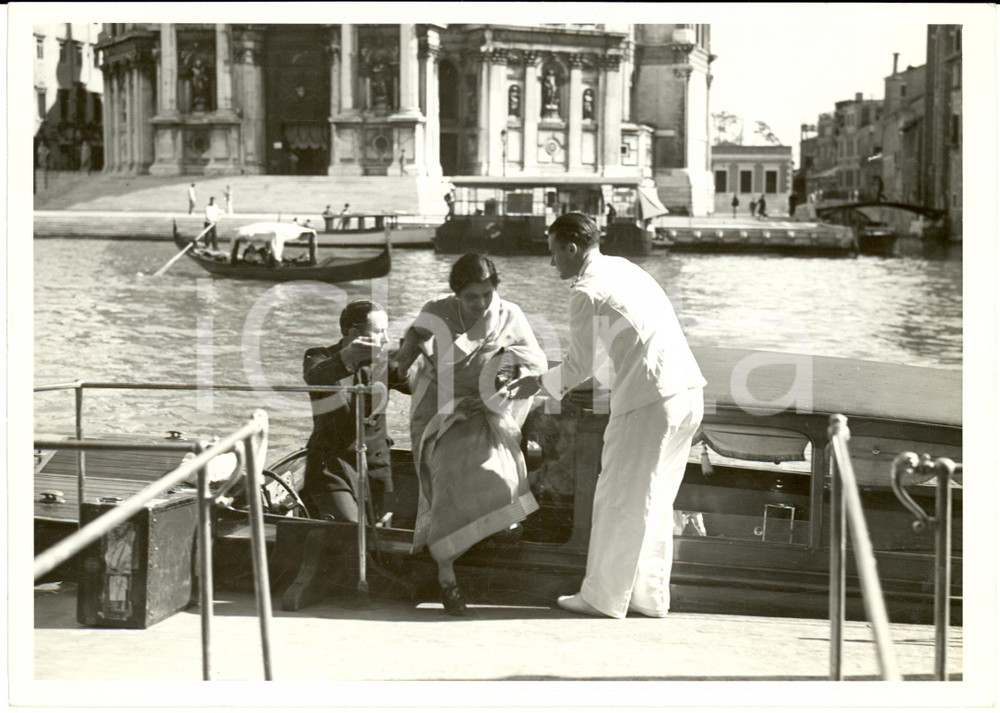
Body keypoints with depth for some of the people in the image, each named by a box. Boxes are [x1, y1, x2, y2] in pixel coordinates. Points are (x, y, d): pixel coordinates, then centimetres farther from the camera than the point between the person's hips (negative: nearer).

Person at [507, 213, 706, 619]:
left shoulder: (587, 292, -8)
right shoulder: (624, 270, 19)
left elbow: (581, 366, -3)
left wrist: (537, 384, 12)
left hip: (649, 402, -9)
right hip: (688, 393, 9)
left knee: (620, 501, 3)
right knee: (654, 501, 17)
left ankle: (604, 597, 12)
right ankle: (649, 595, 23)